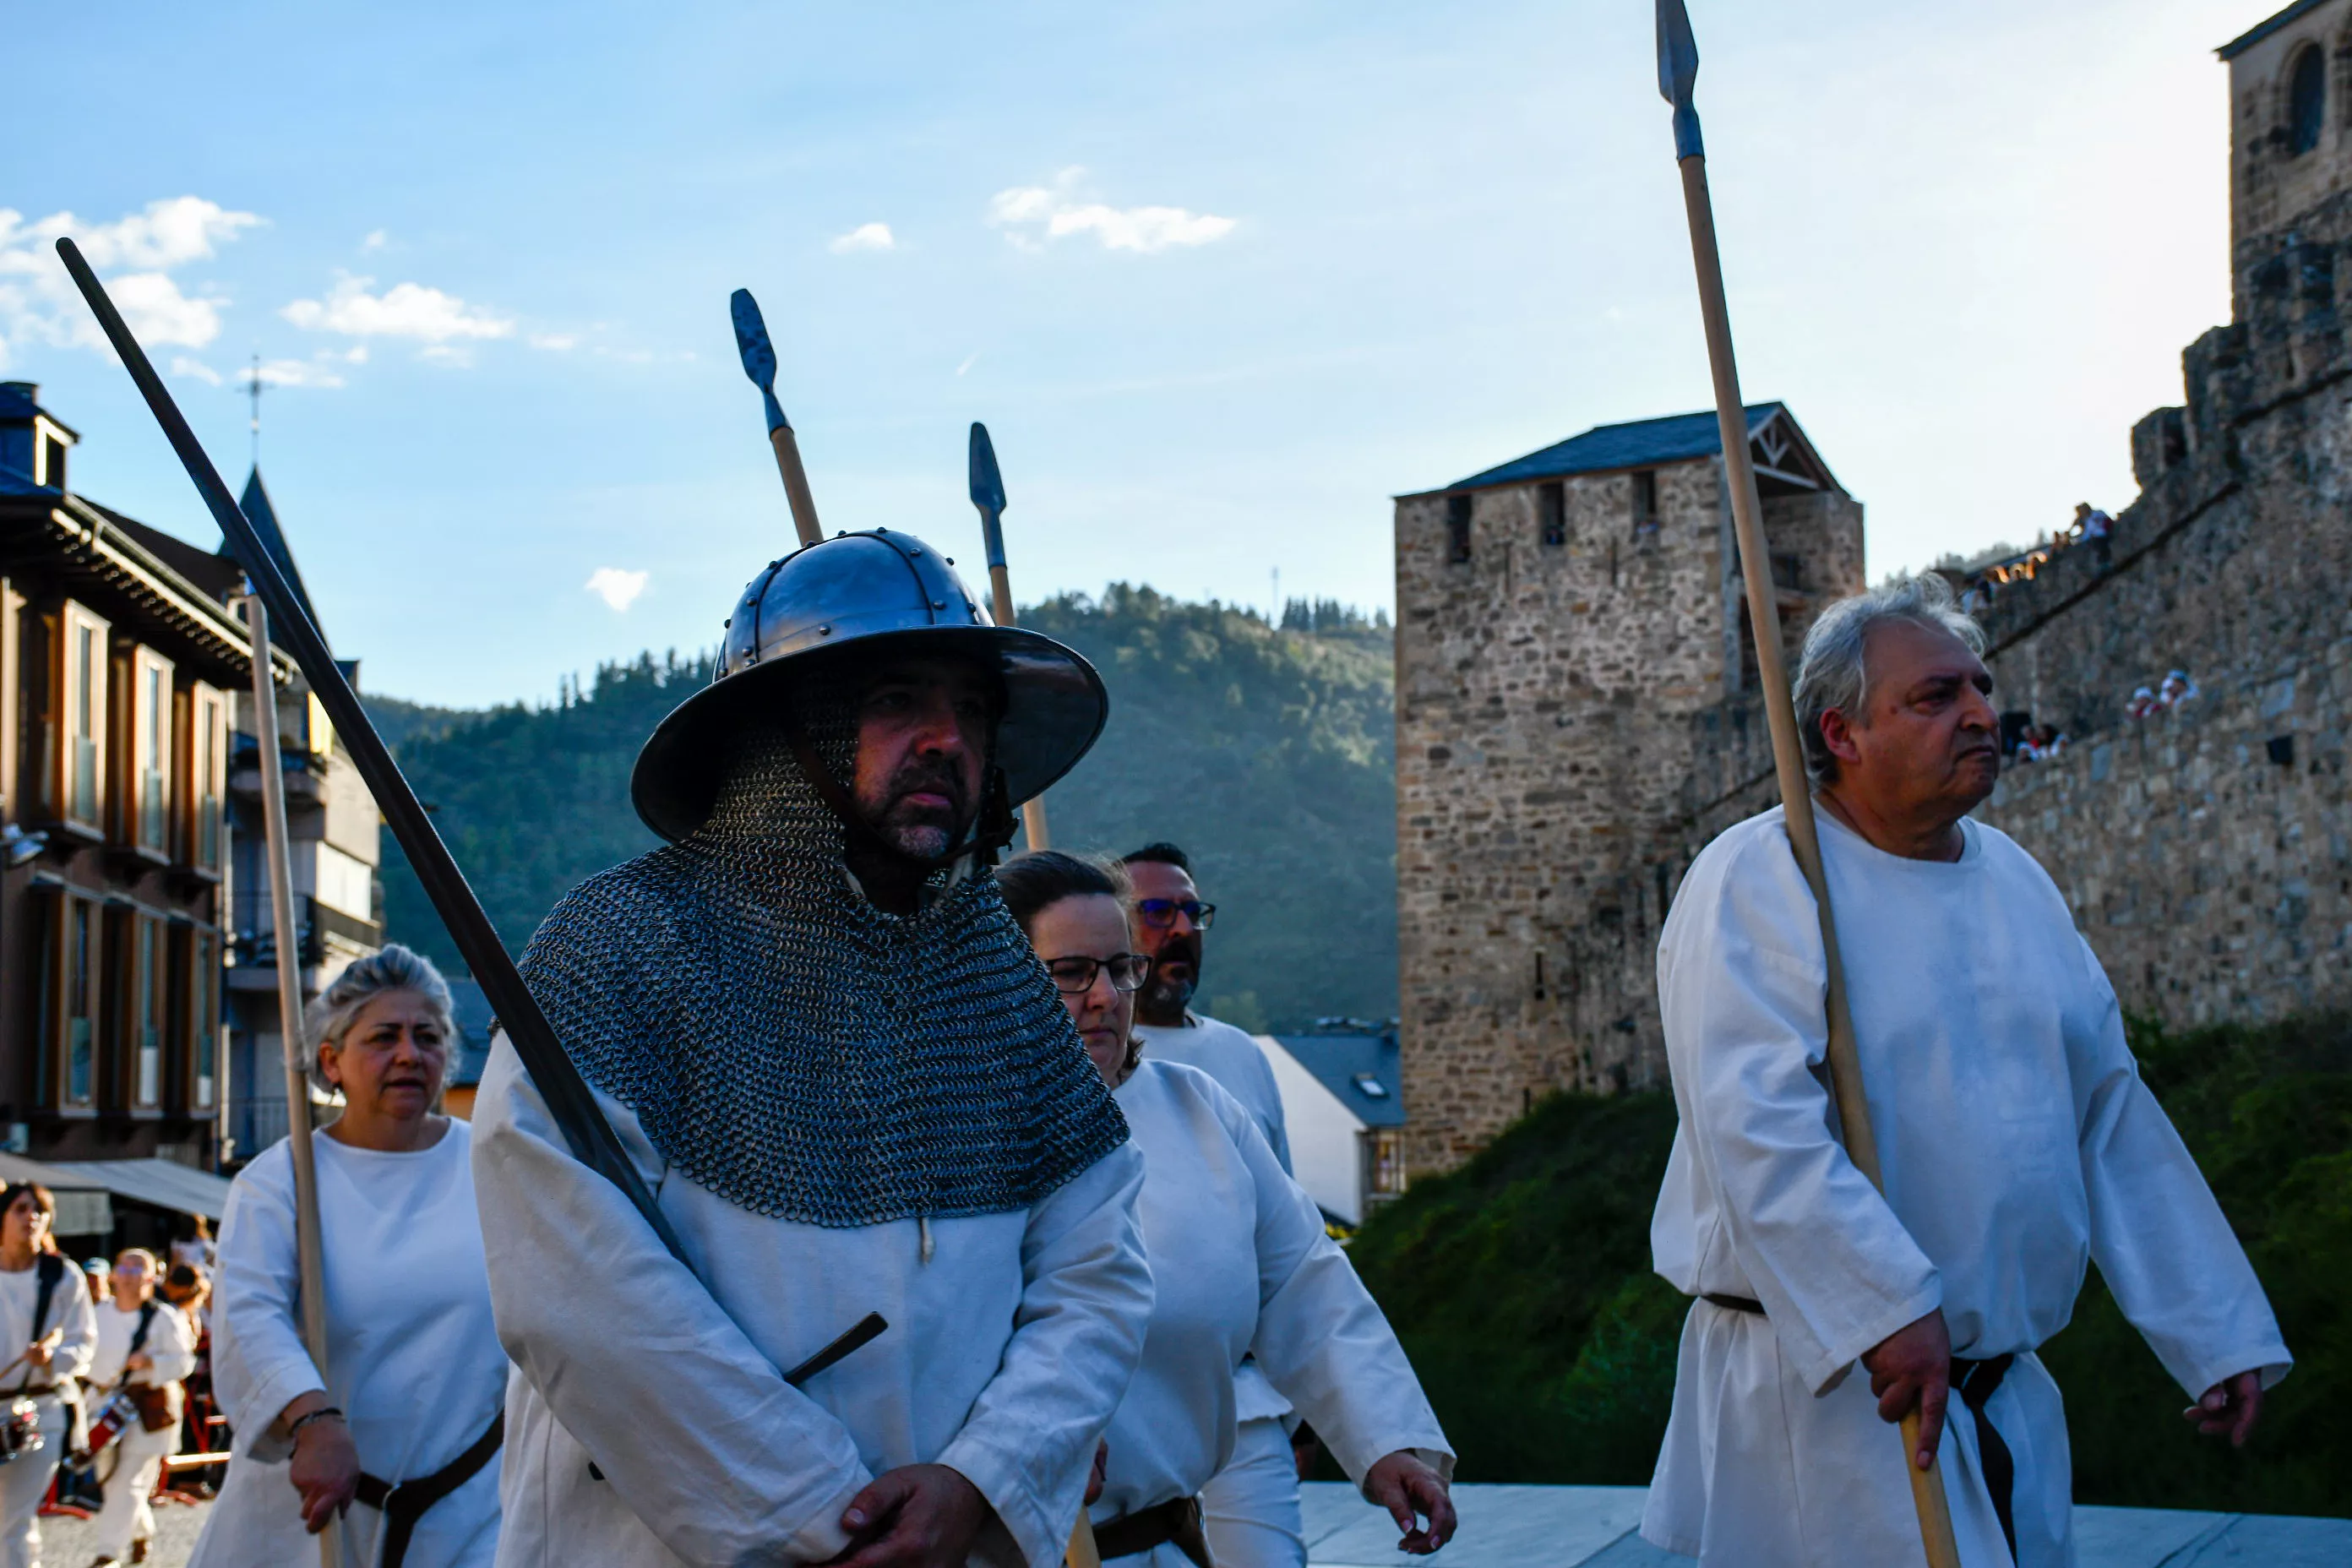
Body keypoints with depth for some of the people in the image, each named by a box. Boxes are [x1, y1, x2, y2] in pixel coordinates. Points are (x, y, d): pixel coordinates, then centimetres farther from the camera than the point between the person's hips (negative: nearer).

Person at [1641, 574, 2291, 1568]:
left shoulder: (2016, 880, 13)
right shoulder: (1756, 882, -10)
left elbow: (2114, 1120, 16)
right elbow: (1759, 1125, -22)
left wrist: (2216, 1331, 13)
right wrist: (1887, 1308, -31)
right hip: (1823, 1376, -7)